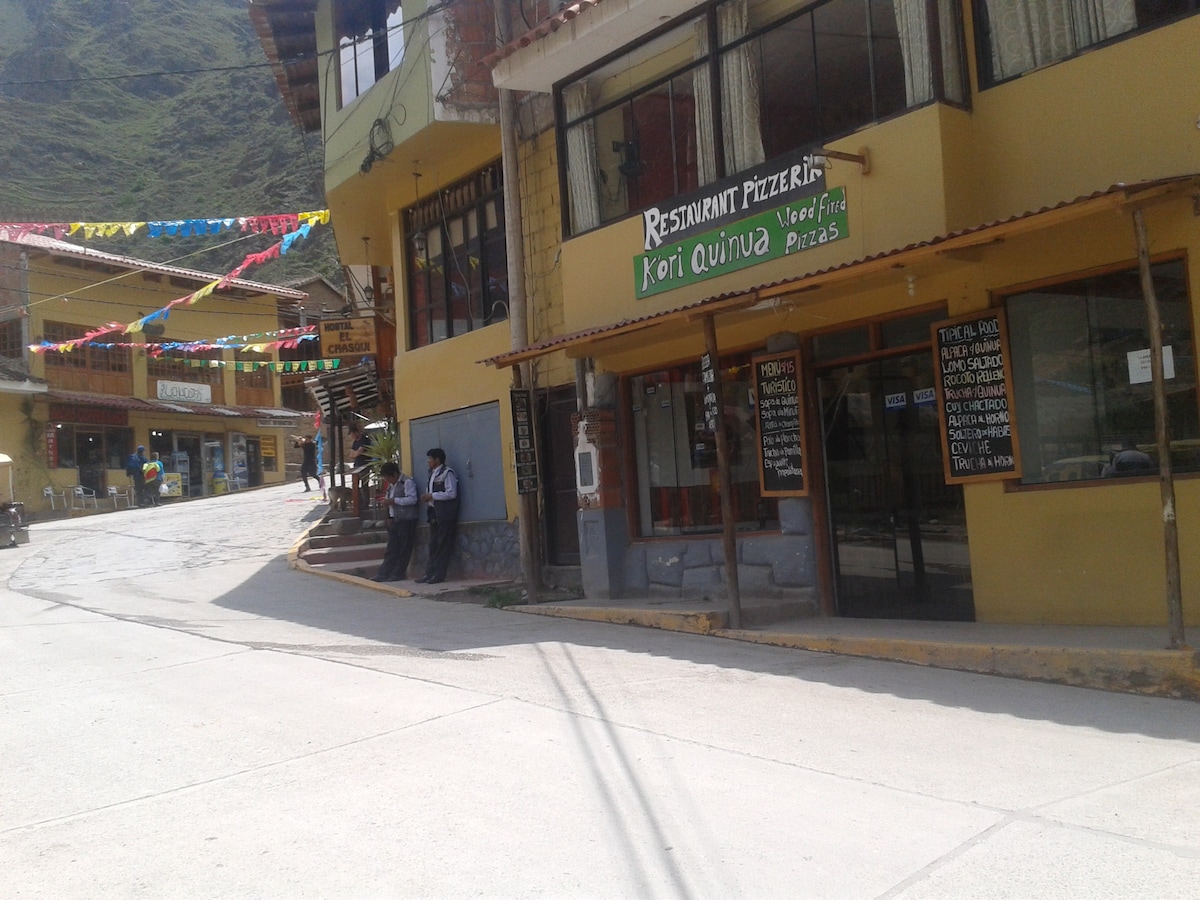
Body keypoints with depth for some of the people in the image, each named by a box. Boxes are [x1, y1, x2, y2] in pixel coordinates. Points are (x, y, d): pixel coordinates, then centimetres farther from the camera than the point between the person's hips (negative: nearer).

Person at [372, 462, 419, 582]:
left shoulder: (407, 482, -10)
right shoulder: (391, 484, 19)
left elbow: (412, 499, -20)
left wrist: (394, 501, -20)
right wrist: (389, 517, 12)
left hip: (405, 520, -9)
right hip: (393, 520, 9)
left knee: (404, 548, -1)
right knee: (391, 549, 8)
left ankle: (399, 573, 5)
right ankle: (384, 574, 7)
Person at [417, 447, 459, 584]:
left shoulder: (447, 473, -7)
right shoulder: (432, 474, 18)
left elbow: (451, 493, -16)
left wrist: (432, 496, -13)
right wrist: (427, 498, 5)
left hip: (445, 515, -9)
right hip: (434, 514, 9)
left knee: (443, 546, -5)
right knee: (433, 546, 8)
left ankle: (438, 575, -4)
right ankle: (429, 573, 10)